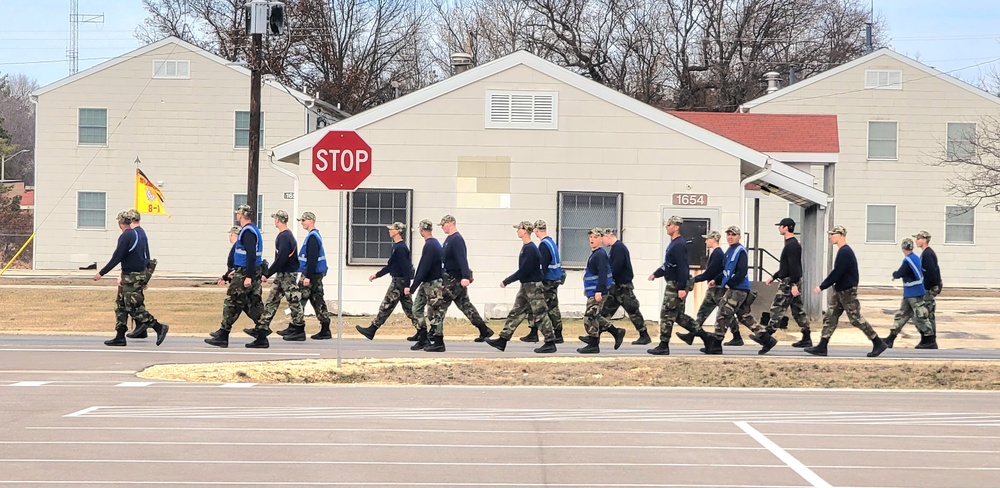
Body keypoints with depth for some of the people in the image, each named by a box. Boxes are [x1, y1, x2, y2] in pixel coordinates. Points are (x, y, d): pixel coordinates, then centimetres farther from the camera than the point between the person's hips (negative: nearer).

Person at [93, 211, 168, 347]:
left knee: (134, 307, -6)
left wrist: (101, 273, -15)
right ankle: (120, 337, 12)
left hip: (131, 277, -9)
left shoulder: (125, 237, -15)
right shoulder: (137, 234, 12)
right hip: (139, 273, 9)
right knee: (120, 306, 12)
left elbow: (116, 258, -19)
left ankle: (159, 327, -8)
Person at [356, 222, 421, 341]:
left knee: (386, 306, -2)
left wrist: (407, 285, -25)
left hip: (399, 282, -10)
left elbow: (406, 267, -22)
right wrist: (377, 275, 28)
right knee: (409, 308, 8)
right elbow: (390, 266, 25)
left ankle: (371, 330, 5)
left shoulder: (400, 248, -17)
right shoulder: (397, 246, 15)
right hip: (399, 281, 10)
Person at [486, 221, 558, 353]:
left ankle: (550, 343, 0)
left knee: (540, 315, -5)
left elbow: (523, 271, -21)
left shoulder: (531, 249, -18)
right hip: (526, 286, 10)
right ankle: (503, 340, 13)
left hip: (533, 286, -10)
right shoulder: (526, 248, 12)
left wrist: (506, 281, -15)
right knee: (515, 313, 10)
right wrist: (508, 280, 18)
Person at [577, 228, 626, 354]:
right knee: (595, 316, 14)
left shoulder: (600, 255, -14)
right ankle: (616, 332, 20)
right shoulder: (594, 254, 17)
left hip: (596, 292, -10)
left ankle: (593, 345, -1)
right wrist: (587, 289, 30)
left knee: (590, 317, -7)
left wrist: (599, 291, -26)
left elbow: (602, 274, -21)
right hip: (592, 292, 10)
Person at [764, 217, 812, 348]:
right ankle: (806, 338, 10)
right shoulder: (792, 243, 18)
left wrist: (794, 284, -26)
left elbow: (794, 266, -22)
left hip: (789, 282, -10)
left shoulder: (792, 245, -15)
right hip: (791, 281, 10)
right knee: (798, 310, 9)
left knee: (777, 308, -8)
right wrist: (774, 277, 27)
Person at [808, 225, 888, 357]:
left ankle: (878, 343, 3)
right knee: (831, 317, 6)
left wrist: (822, 287, -19)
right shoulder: (843, 251, 13)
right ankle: (822, 347, 6)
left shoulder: (845, 252, -19)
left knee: (856, 319, -5)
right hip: (839, 290, 10)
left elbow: (836, 273, -23)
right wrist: (824, 285, 17)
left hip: (847, 291, -10)